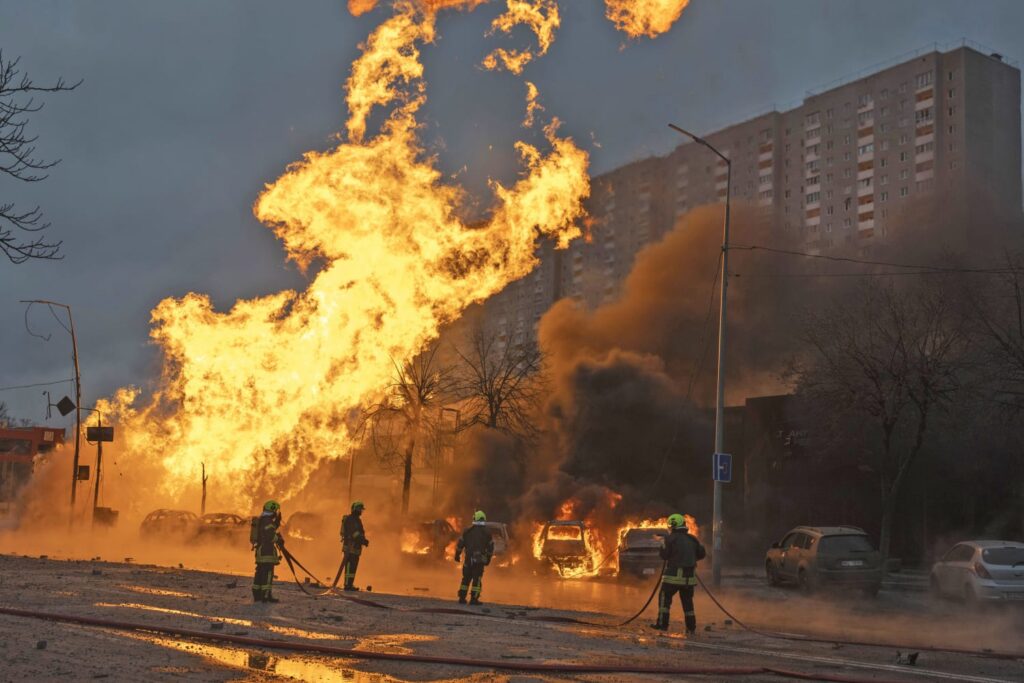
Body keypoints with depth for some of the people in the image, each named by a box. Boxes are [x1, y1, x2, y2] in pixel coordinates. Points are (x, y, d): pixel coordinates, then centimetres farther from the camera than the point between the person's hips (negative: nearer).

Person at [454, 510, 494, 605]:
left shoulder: (467, 531, 3)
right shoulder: (487, 533, 1)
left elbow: (460, 544, 6)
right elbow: (491, 547, 3)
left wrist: (457, 555, 17)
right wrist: (488, 559, 14)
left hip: (468, 559, 2)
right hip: (480, 559, -2)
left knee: (466, 578, 12)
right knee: (477, 579, 1)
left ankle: (462, 598, 12)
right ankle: (474, 599, -5)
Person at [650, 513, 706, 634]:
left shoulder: (671, 539, -9)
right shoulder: (692, 539, 9)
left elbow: (664, 555, -8)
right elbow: (702, 553, 13)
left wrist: (662, 548, 12)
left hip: (674, 575, -6)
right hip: (689, 576, 6)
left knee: (664, 597, 2)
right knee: (687, 601, 12)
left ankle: (662, 624, -4)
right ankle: (691, 628, 11)